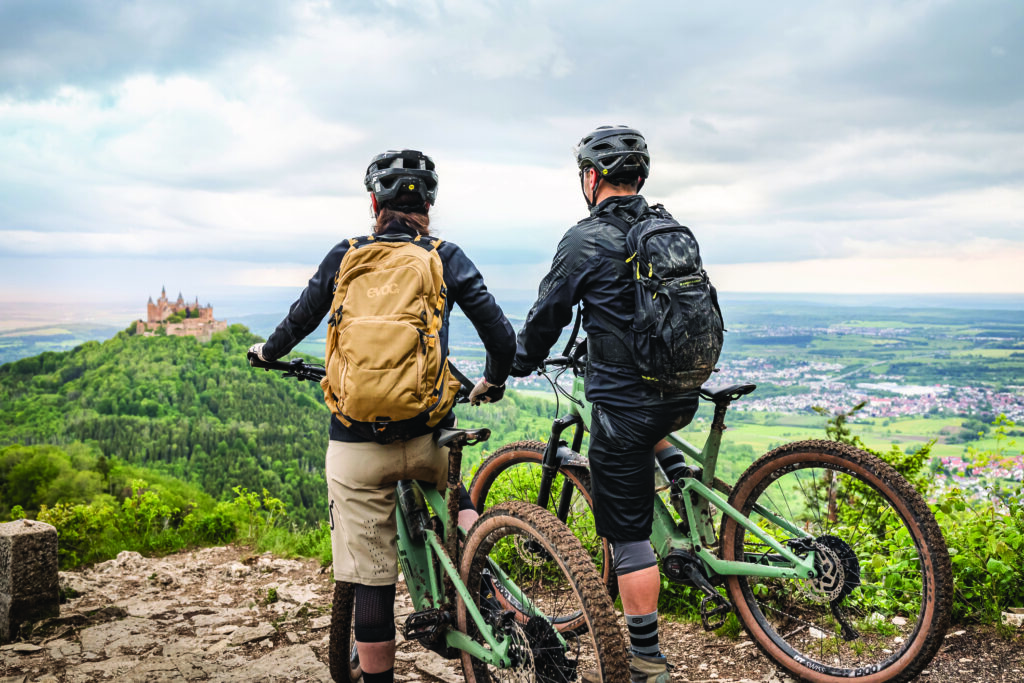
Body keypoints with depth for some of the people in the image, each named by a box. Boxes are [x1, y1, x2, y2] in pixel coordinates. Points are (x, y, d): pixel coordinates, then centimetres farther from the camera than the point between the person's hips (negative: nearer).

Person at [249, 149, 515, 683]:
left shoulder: (344, 257, 6)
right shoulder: (446, 258, 3)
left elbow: (300, 320, 19)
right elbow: (501, 337, 0)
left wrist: (269, 352, 40)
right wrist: (492, 383, 21)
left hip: (357, 442, 0)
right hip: (427, 434, 1)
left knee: (371, 579, 8)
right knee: (457, 497, 31)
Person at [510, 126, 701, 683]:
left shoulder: (586, 239, -10)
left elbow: (548, 314, -3)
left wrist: (517, 366, 17)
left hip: (625, 402, -7)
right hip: (684, 395, 7)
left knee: (627, 533, 2)